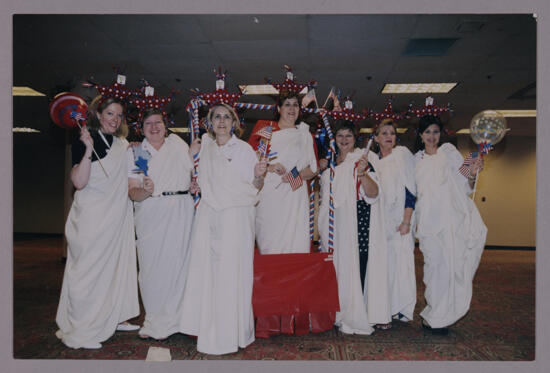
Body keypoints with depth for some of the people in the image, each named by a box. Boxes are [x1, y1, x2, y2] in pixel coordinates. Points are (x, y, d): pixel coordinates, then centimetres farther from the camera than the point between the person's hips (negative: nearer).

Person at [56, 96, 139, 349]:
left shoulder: (122, 143, 11)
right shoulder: (84, 142, -10)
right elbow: (79, 182, -20)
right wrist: (88, 149, -28)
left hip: (118, 215, 7)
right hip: (92, 217, -7)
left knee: (118, 265, 13)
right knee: (89, 267, -2)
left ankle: (115, 318, 27)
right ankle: (79, 331, 11)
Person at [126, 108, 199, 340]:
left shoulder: (177, 143, 12)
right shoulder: (134, 152, 7)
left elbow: (193, 167, 25)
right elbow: (132, 192, -1)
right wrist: (145, 191, -22)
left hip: (180, 214, 1)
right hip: (150, 215, 0)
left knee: (175, 263, 0)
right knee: (150, 266, -1)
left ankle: (166, 322, 13)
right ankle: (153, 319, 16)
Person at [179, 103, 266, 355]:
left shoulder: (244, 149, 0)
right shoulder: (206, 147, 14)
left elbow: (255, 187, -1)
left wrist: (258, 175, -22)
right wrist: (199, 187, 12)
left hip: (236, 216, -4)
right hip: (208, 215, 5)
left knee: (232, 272, -3)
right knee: (204, 269, 5)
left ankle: (231, 332, 10)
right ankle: (208, 327, 20)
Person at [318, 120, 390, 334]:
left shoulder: (363, 159, -3)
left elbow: (373, 193, -14)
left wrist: (362, 173, -28)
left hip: (356, 222, -6)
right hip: (333, 224, 6)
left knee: (354, 266, -7)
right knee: (337, 266, 8)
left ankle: (356, 318, 1)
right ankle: (338, 313, 19)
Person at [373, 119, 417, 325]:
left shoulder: (403, 153, -1)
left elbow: (410, 188, -8)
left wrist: (406, 220, -14)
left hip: (399, 219, -4)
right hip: (380, 220, 4)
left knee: (400, 260, -6)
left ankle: (401, 308, 6)